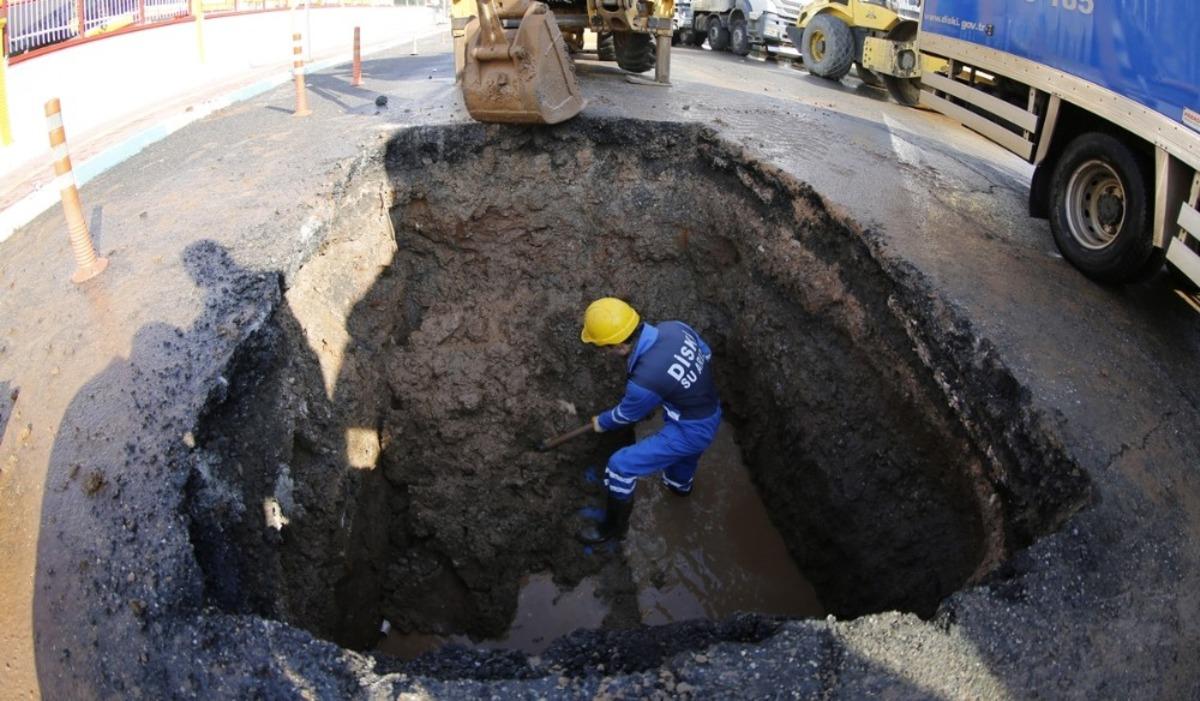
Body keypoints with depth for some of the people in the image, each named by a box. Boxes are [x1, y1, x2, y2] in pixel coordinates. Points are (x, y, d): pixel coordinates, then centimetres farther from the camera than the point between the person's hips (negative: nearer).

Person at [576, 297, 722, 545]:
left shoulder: (645, 381, -34)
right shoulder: (675, 327, -18)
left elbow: (627, 415, -11)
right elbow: (706, 355, 3)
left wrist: (601, 423, 10)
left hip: (691, 432, -7)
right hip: (711, 413, 7)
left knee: (620, 467, -1)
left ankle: (614, 527, 23)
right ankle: (680, 483, 71)